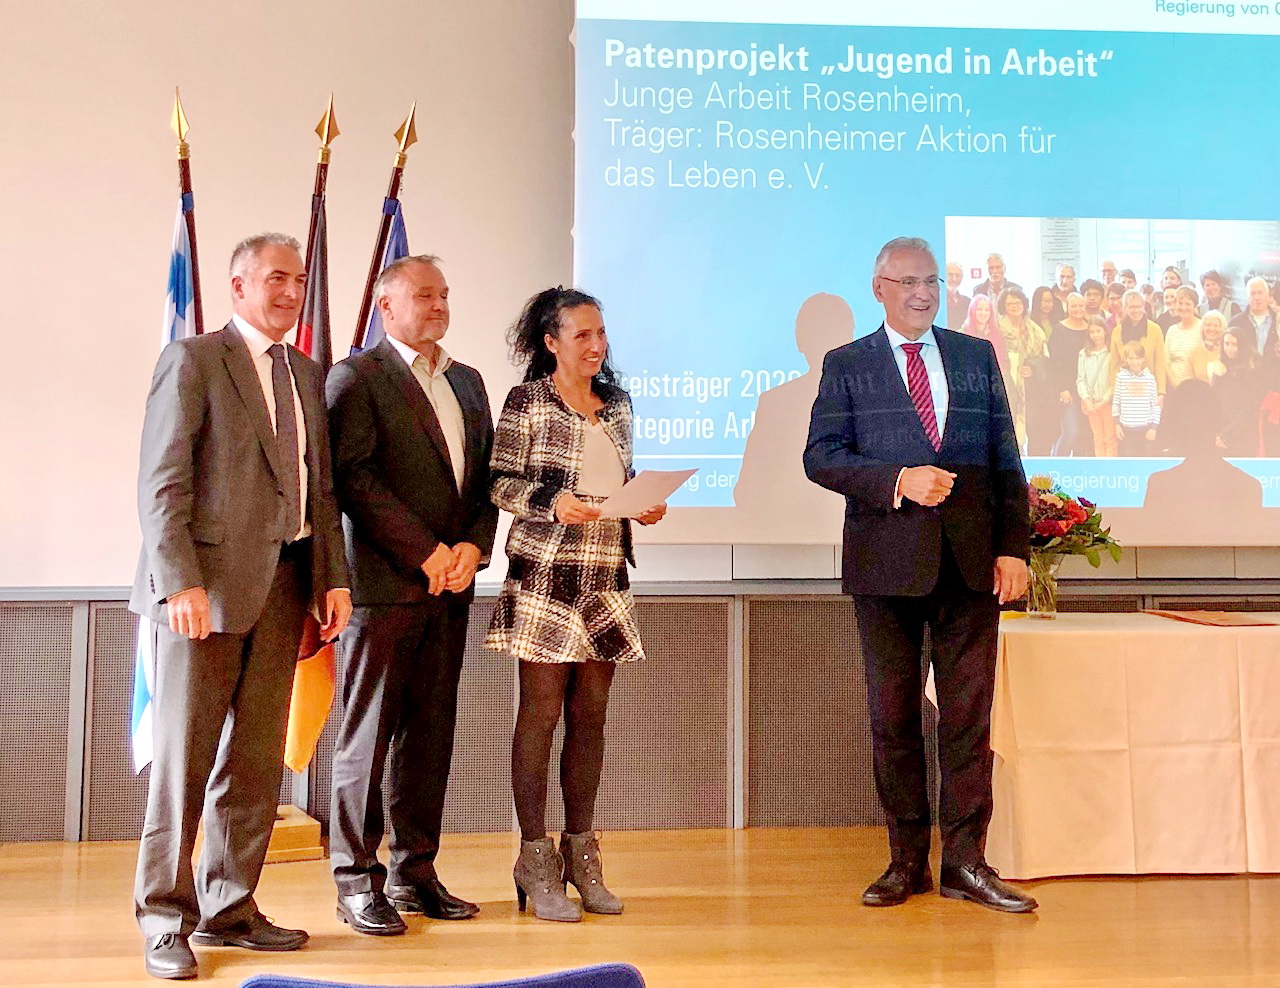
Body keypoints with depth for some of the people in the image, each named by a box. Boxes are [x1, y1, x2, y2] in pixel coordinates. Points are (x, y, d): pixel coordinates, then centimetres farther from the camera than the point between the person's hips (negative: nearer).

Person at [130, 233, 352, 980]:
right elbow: (162, 482, -10)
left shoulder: (308, 375, 16)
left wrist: (334, 577, 7)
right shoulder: (193, 360, -2)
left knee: (258, 758, 10)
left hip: (285, 584, 6)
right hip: (210, 582, -6)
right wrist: (181, 580, -18)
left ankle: (229, 909, 22)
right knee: (186, 755, 1)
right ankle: (166, 919, 13)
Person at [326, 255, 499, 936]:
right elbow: (355, 477, -12)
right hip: (386, 584, -6)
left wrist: (472, 547, -2)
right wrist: (425, 554, -14)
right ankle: (357, 880, 11)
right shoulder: (357, 377, -2)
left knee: (431, 733, 10)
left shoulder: (467, 382, 19)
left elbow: (486, 475, 15)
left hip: (451, 583, 6)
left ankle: (414, 872, 20)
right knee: (368, 735, 1)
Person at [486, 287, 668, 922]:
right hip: (544, 573, -5)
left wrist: (645, 506, 1)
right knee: (540, 714, -1)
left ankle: (581, 857, 19)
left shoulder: (617, 403, 14)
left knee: (590, 714, 9)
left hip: (605, 578, 6)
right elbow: (500, 483, -5)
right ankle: (536, 863, 8)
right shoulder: (527, 401, -3)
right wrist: (553, 502, -21)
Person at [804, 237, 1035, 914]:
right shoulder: (846, 365, 7)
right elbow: (821, 456, -3)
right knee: (893, 714, 5)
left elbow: (1006, 459, 11)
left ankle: (965, 861, 12)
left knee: (968, 712, 3)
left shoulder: (977, 357, 14)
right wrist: (897, 481, -17)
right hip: (886, 560, -1)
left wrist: (1013, 547, 1)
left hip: (971, 559, 2)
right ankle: (907, 861, 17)